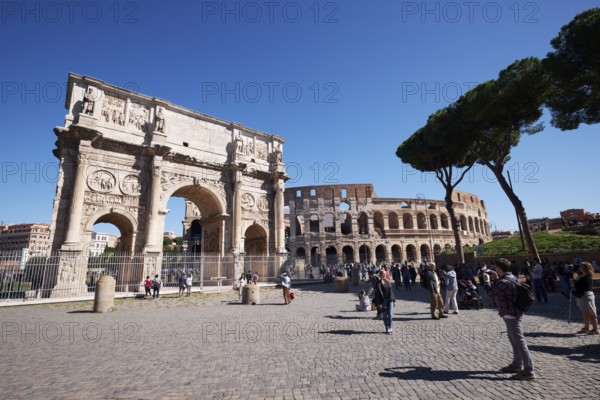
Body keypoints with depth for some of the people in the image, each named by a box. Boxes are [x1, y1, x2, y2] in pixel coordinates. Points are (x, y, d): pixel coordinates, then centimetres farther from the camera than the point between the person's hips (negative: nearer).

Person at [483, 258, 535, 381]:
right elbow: (499, 288, 22)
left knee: (520, 342, -4)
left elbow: (490, 292, -15)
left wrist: (487, 280, -2)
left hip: (511, 315, -11)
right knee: (513, 340, 22)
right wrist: (496, 278, 12)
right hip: (513, 314, 11)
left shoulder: (504, 282, -26)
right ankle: (517, 364, 35)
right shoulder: (511, 277, 6)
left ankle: (529, 372, 3)